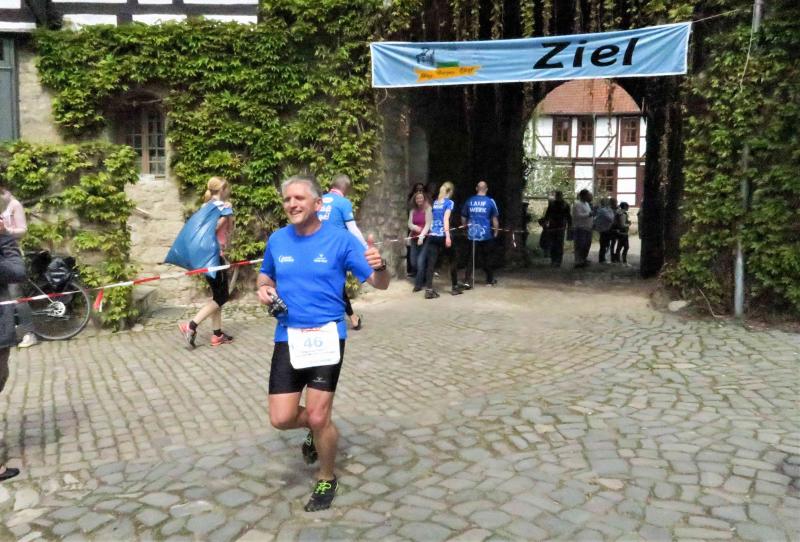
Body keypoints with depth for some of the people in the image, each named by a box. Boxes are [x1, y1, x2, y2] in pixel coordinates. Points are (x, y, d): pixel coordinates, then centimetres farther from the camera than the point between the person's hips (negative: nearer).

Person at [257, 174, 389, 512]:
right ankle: (318, 428, 37)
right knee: (281, 419, 0)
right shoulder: (277, 240, 4)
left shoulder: (339, 239, -8)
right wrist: (263, 289, -1)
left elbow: (380, 284, -9)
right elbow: (265, 275, 23)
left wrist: (379, 266, -33)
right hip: (287, 337, 4)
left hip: (326, 336, -4)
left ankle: (327, 480, 25)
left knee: (318, 418, -4)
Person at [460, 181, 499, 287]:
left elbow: (463, 217, 9)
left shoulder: (469, 201, 3)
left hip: (472, 234, 2)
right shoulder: (490, 201, -4)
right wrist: (496, 231, 8)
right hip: (486, 234, -2)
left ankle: (467, 281, -6)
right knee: (486, 257, 14)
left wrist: (465, 227, 24)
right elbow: (494, 218, -3)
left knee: (472, 258, 6)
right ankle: (490, 279, 28)